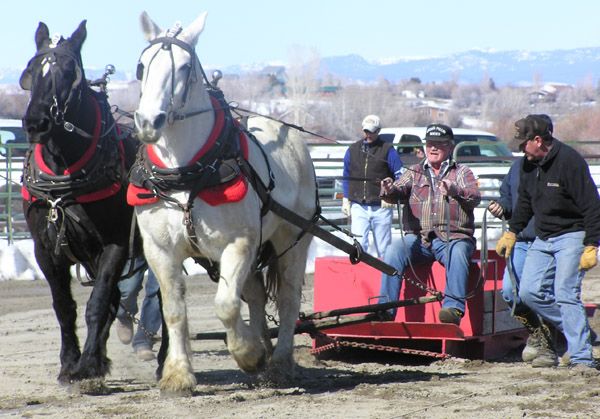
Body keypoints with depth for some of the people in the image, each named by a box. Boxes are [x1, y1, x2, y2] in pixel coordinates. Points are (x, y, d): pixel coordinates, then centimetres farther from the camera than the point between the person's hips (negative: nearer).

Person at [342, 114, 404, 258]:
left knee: (383, 247, 4)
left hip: (381, 207, -2)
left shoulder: (387, 150, 1)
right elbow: (346, 177, 18)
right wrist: (346, 199, 12)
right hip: (358, 206, 2)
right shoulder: (353, 150, 11)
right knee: (359, 245, -9)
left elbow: (400, 175, 0)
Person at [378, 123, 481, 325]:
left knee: (457, 253, -35)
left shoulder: (461, 172, 13)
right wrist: (389, 190, -23)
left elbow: (475, 198, -6)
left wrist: (454, 190, -28)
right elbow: (399, 191, 3)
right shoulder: (415, 172, 20)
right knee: (394, 250, -25)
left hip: (453, 238, -2)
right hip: (419, 238, 2)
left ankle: (454, 307, -42)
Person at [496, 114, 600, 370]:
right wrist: (511, 232, 21)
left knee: (565, 295, -16)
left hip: (571, 236, -8)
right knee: (530, 292, -1)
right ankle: (576, 332, 14)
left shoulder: (569, 161, -17)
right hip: (542, 239, 8)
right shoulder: (528, 165, 6)